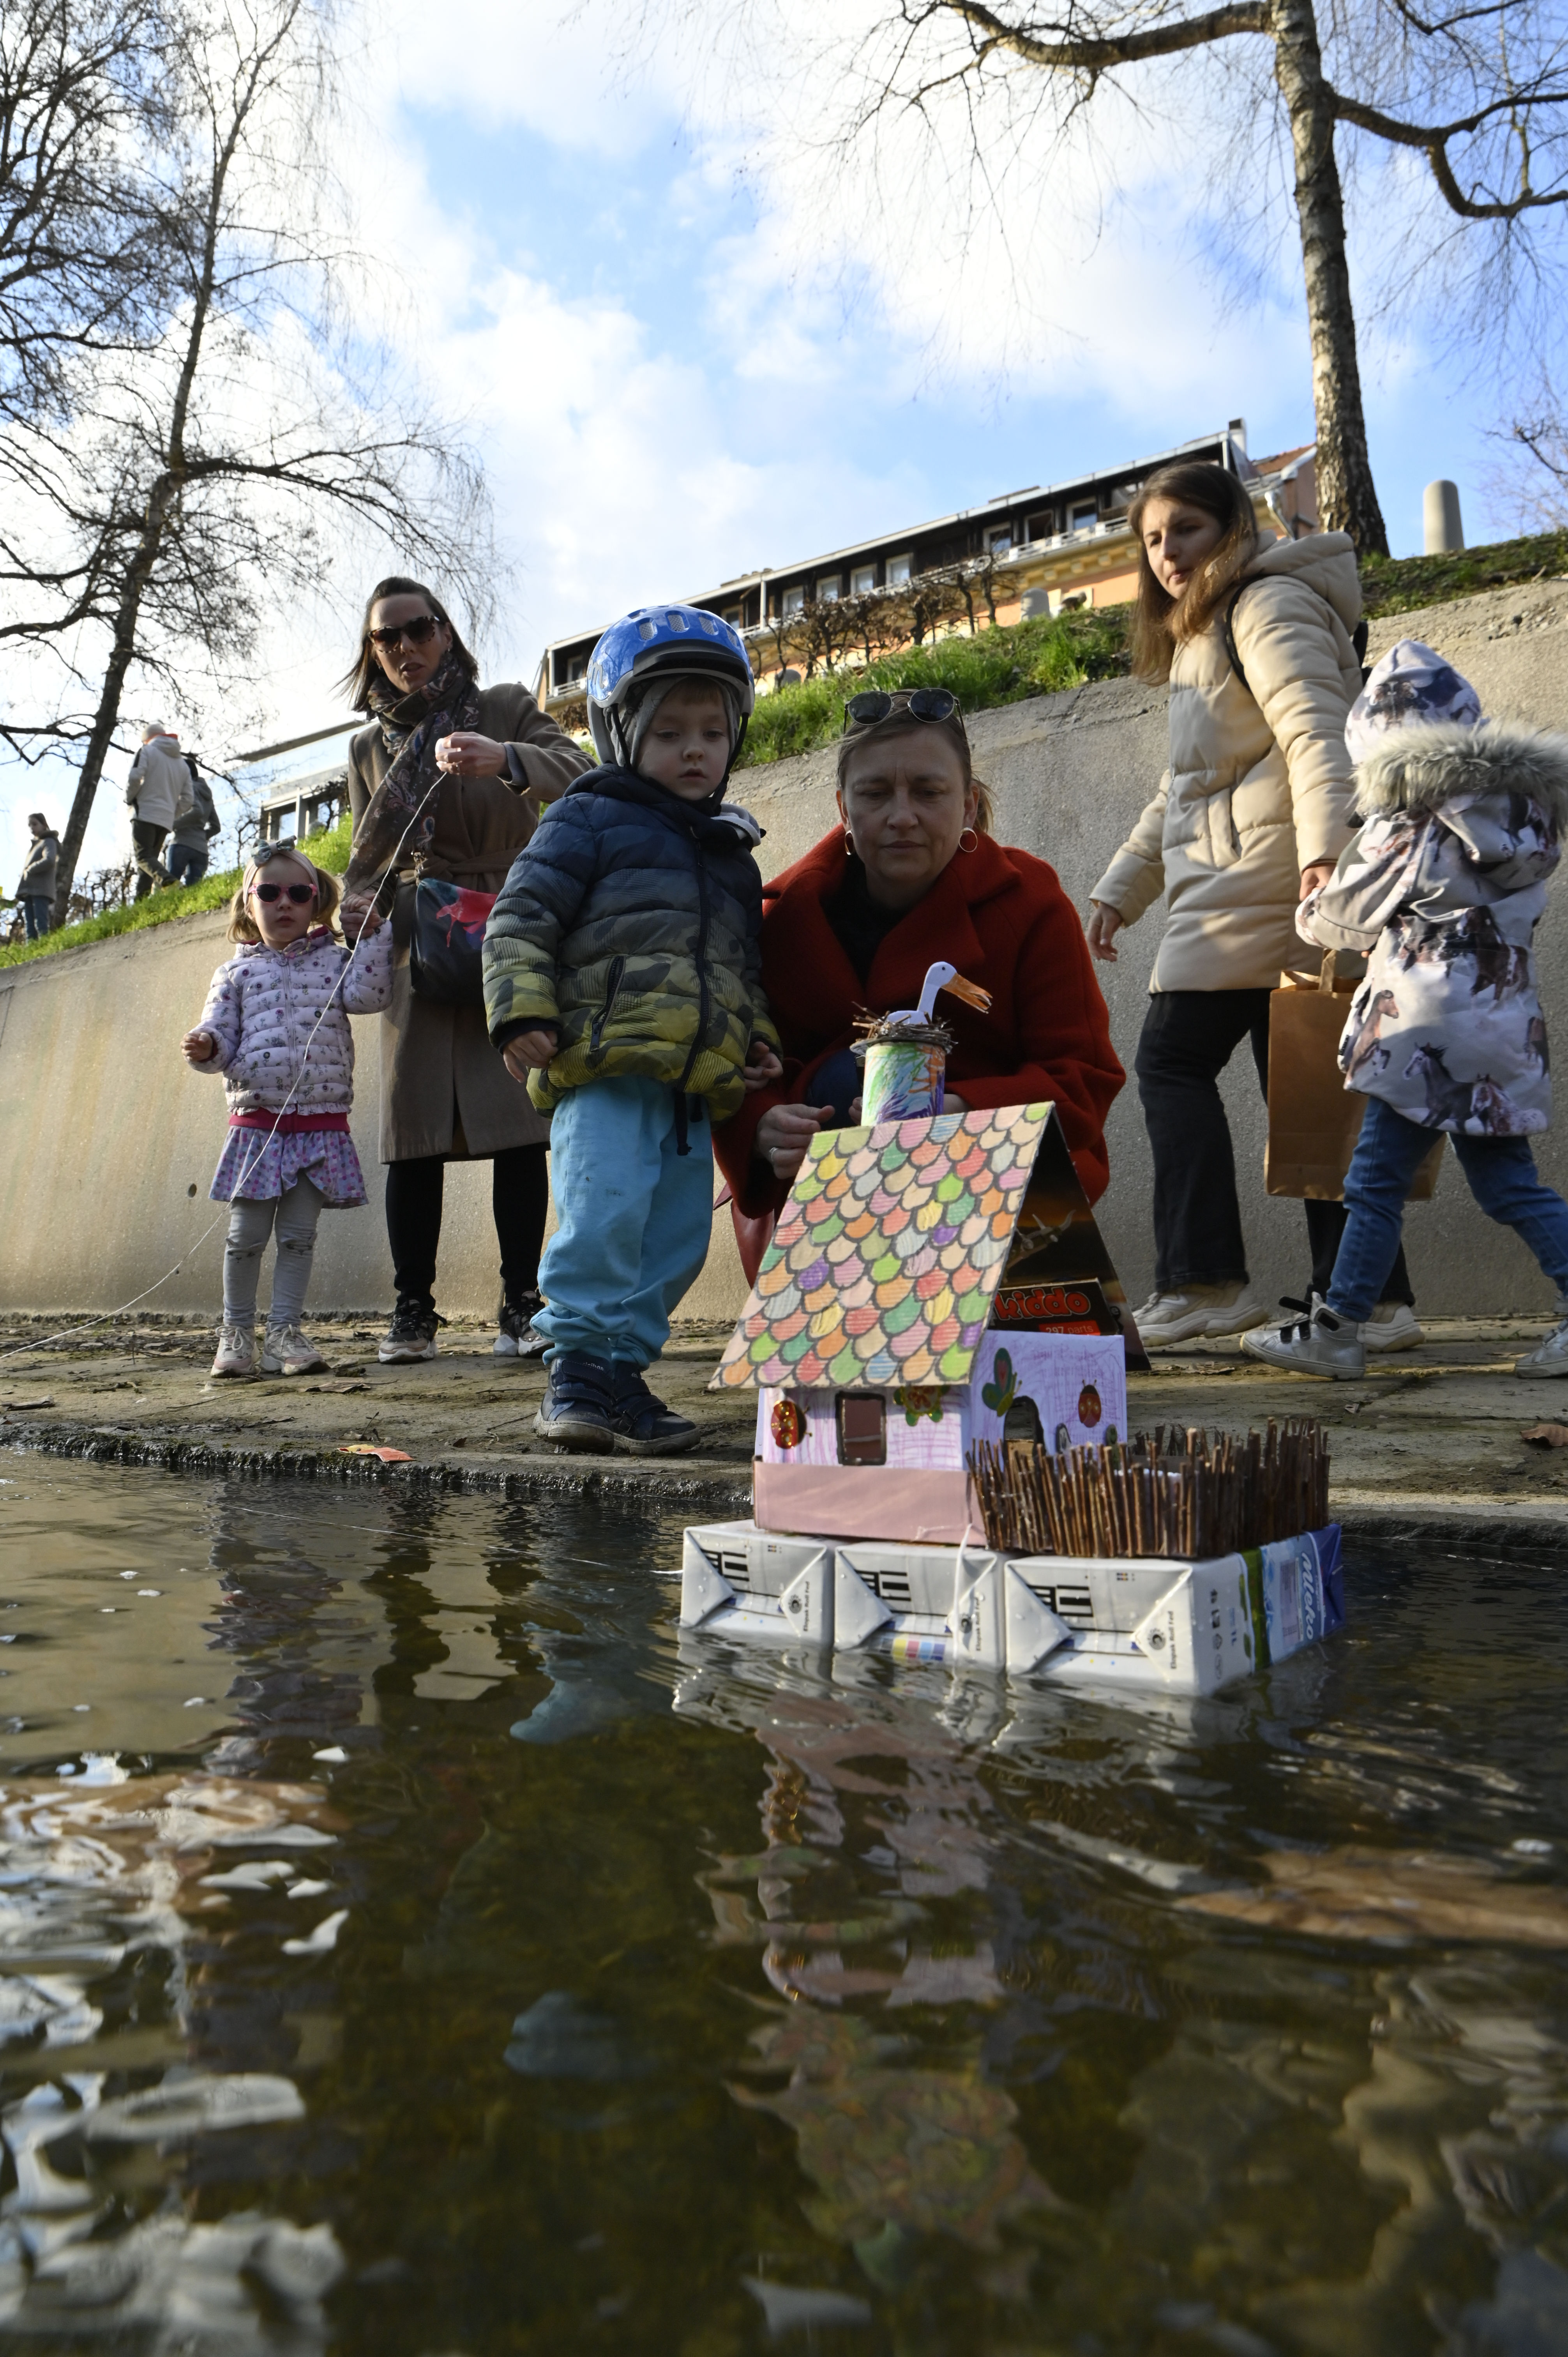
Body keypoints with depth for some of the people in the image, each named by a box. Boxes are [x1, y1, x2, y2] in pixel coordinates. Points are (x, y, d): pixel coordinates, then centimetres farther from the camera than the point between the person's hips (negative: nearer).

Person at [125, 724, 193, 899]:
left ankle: (166, 879, -39)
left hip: (145, 814, -6)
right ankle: (141, 902, 2)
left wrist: (130, 798, 5)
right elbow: (186, 800, 14)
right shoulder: (182, 763, 20)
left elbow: (134, 777, -12)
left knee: (144, 857, -11)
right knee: (150, 857, 10)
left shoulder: (147, 751, 2)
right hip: (166, 821, 6)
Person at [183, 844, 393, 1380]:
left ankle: (284, 1332, 12)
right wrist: (205, 1047, -16)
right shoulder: (237, 974, 10)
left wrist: (374, 936, -10)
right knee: (247, 1235, 3)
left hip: (322, 1127, 0)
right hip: (257, 1125, 0)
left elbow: (367, 994, -9)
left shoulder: (334, 962, 9)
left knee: (299, 1235, 5)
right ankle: (236, 1332, 18)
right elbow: (221, 1035, 6)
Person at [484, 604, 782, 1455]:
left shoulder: (732, 850, 26)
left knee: (678, 1234, 4)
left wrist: (756, 1034, 17)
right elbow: (521, 919, 0)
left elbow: (744, 962, 32)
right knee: (604, 1209, -17)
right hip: (605, 1063, -6)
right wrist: (521, 1010, -12)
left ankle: (622, 1370, 14)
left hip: (696, 1080, 6)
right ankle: (580, 1363, -4)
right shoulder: (589, 820, 6)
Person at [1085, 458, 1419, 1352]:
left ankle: (1206, 1280, -8)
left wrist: (1324, 848, -31)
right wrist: (1120, 887, 27)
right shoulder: (1198, 635, 29)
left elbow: (1315, 733, -17)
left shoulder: (1270, 603, -1)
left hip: (1261, 872, -10)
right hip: (1246, 884, 10)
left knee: (1174, 1057, -10)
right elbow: (1184, 789, 31)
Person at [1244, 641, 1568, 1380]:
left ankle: (1335, 1330, 6)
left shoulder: (1410, 826, -9)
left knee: (1376, 1181, -1)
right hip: (1504, 1031, 7)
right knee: (1508, 1183, 13)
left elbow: (1345, 913, 1)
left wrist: (1308, 917, 24)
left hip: (1422, 1034, -7)